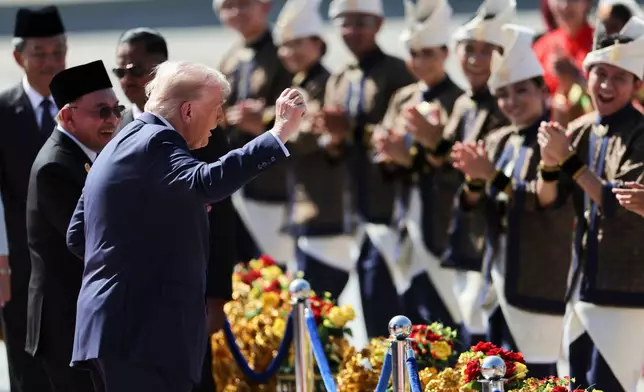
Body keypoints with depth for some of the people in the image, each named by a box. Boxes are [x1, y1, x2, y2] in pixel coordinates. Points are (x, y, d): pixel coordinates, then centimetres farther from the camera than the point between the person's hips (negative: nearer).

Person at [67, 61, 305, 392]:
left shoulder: (122, 144, 20)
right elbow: (208, 182, -32)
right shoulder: (157, 142, -11)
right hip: (145, 333, -11)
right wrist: (278, 135, -32)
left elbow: (77, 237, 22)